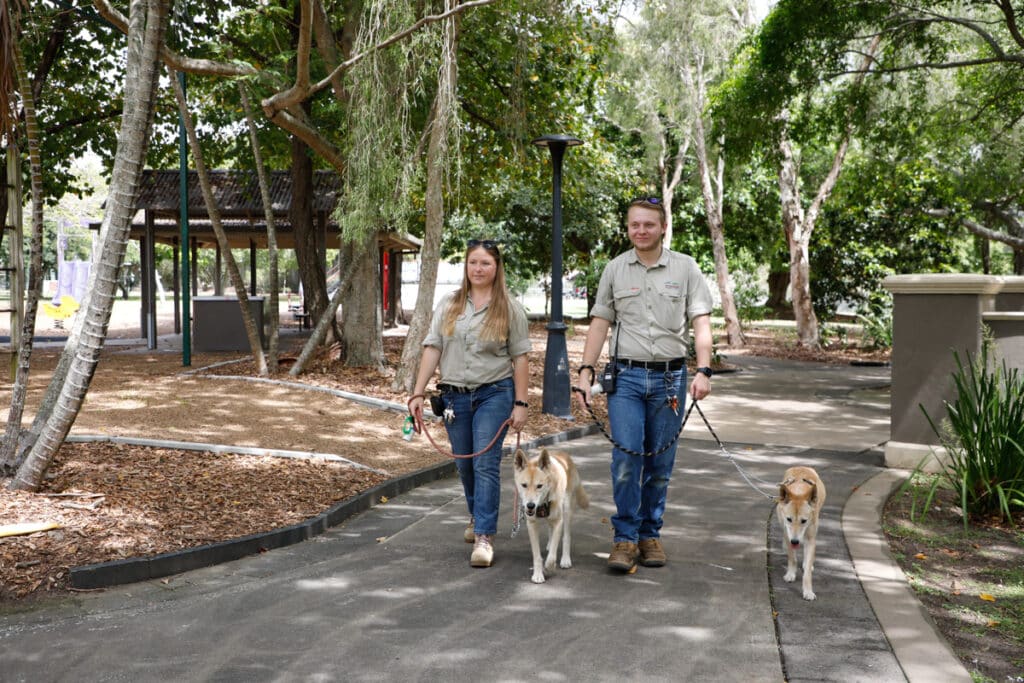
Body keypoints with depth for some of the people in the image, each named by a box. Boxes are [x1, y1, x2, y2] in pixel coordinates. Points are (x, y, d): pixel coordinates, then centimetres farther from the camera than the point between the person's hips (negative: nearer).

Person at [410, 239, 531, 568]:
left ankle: (484, 536, -9)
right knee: (464, 465, 14)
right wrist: (418, 394, -3)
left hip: (494, 394, -4)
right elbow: (432, 349, 4)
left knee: (486, 464, -11)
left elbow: (519, 358, -2)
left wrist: (520, 403, -6)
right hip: (455, 395, 4)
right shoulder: (448, 305, 8)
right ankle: (478, 516, 37)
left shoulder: (509, 308, 0)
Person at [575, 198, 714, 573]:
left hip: (670, 377, 0)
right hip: (626, 376, 0)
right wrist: (586, 370, -2)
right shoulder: (615, 269, 7)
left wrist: (703, 370, -14)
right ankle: (625, 537, -1)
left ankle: (651, 535, 19)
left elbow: (701, 323, -2)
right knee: (627, 457, -10)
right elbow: (600, 323, 7)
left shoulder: (685, 268, 3)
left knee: (660, 464, 7)